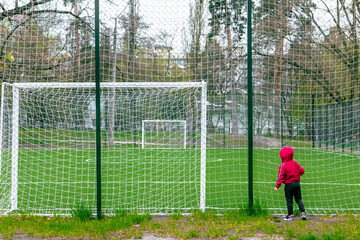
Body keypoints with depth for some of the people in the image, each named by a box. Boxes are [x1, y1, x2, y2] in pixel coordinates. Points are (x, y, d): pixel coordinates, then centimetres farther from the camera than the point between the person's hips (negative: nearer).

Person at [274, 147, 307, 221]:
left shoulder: (283, 166, -11)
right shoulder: (295, 163, 4)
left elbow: (280, 176, -16)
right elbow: (302, 170, 8)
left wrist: (277, 186, -16)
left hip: (289, 185, -5)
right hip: (297, 183, 5)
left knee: (289, 200, 4)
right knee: (299, 199, 13)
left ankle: (290, 215, 7)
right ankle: (303, 212, 4)